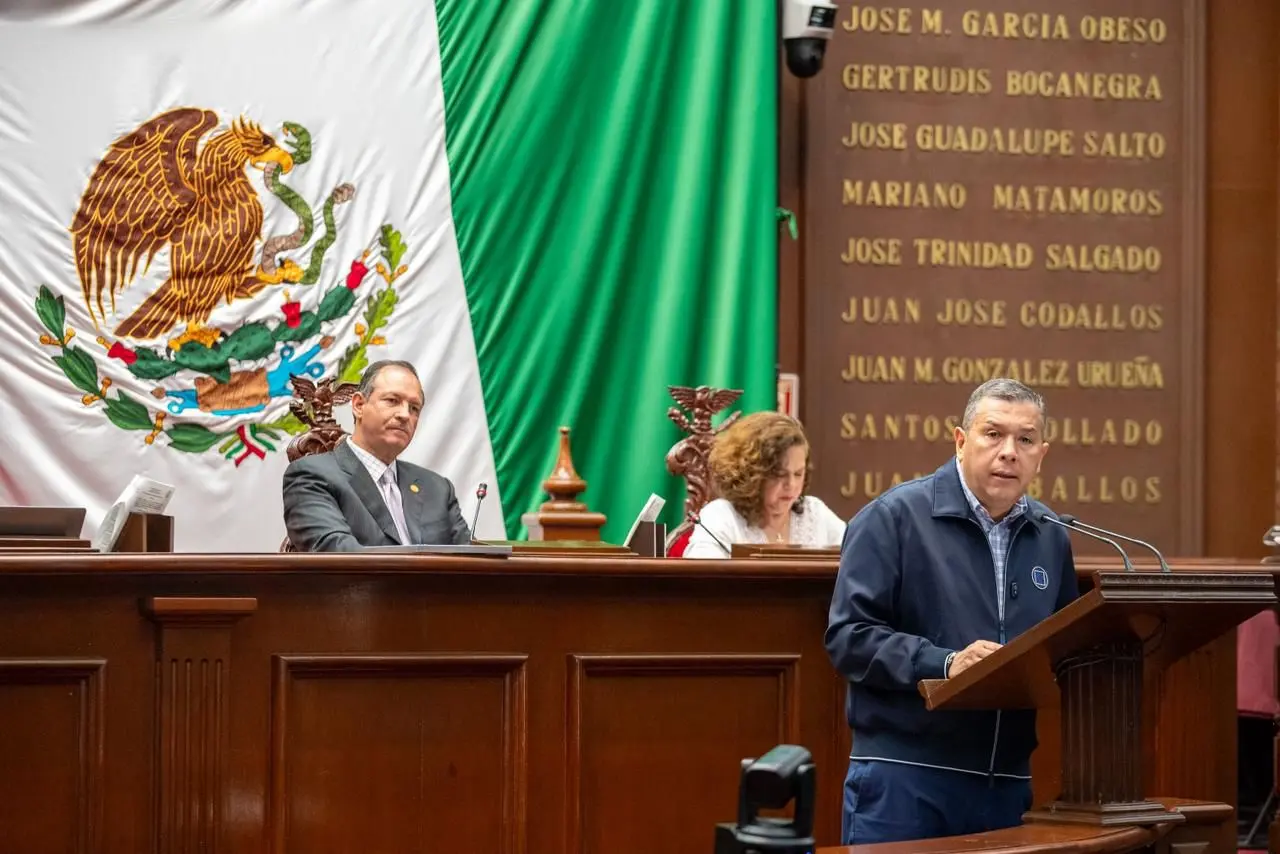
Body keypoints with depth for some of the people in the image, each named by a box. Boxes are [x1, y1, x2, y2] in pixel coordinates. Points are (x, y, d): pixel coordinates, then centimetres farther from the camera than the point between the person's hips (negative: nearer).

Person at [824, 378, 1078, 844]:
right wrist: (945, 665, -21)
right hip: (902, 775, -5)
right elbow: (849, 635, -10)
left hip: (1007, 783, 6)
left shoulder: (1050, 537, 14)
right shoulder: (894, 518, -5)